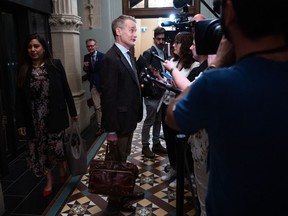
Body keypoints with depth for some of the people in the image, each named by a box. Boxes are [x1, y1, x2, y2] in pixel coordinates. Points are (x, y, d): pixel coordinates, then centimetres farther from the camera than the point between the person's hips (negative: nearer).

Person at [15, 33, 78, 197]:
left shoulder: (55, 65, -3)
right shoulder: (24, 70, 1)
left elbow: (66, 89, 0)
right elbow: (20, 98, 1)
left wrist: (73, 111, 0)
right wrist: (21, 122, -1)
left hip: (55, 116, -2)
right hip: (34, 119, 2)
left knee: (57, 146, 5)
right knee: (40, 149, 9)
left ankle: (63, 172, 33)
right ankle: (50, 180, 28)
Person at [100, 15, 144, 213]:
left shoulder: (128, 55, 10)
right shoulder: (111, 58, -19)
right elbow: (108, 96, -21)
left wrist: (136, 110, 10)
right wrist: (111, 129, -20)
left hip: (129, 119, 9)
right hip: (120, 121, -9)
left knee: (123, 158, 22)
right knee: (116, 161, 9)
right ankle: (115, 199, 27)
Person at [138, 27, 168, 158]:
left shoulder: (165, 54, 12)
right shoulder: (148, 53, -11)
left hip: (162, 93, 7)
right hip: (152, 94, -7)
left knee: (158, 120, 16)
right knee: (149, 121, 2)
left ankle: (156, 143, 30)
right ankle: (145, 146, 16)